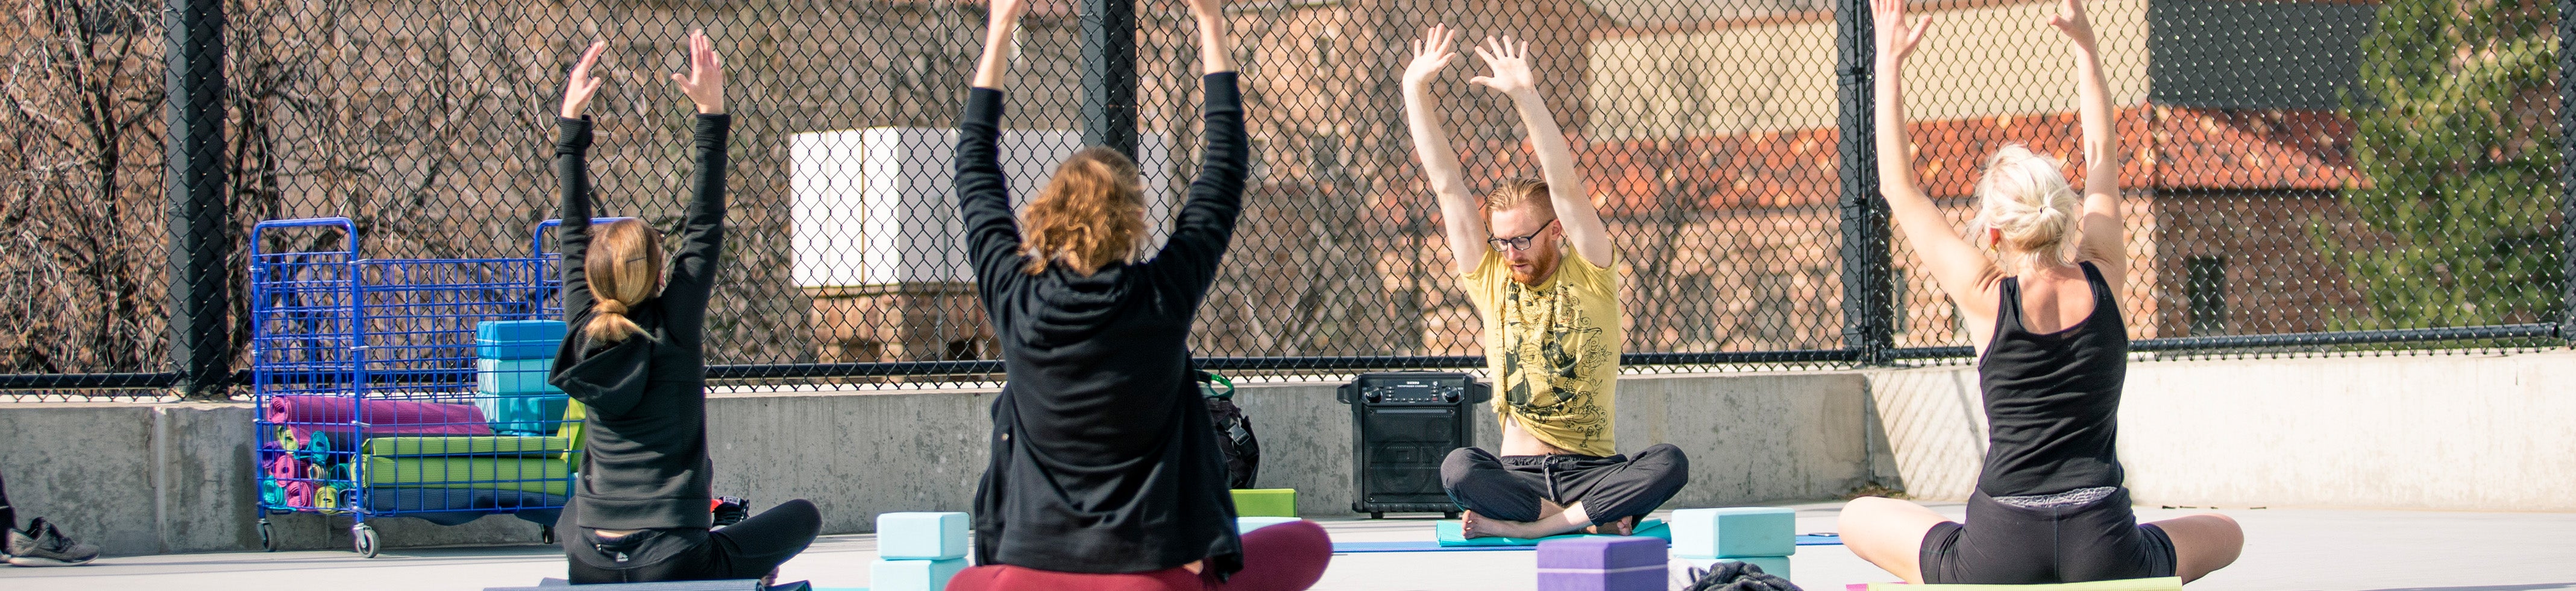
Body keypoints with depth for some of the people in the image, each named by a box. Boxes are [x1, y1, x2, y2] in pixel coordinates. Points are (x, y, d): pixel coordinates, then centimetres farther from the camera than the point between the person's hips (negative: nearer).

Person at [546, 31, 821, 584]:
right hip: (675, 564, -4)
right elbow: (704, 229, -5)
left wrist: (572, 120, 15)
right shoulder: (674, 331, -9)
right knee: (802, 516, 14)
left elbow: (574, 231, 10)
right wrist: (711, 116, -4)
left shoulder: (584, 335, 1)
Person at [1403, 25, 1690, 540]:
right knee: (1459, 468, -33)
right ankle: (1597, 519, -27)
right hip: (1517, 472, 1)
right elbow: (1447, 185, 6)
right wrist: (1415, 89, 1)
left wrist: (1525, 95, -21)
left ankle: (1521, 525, -30)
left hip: (1593, 470, -1)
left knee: (1669, 464, -31)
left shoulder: (1589, 276, 3)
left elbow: (1566, 187, -10)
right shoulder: (1490, 281, 9)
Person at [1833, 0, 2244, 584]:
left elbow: (1900, 187, 6)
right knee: (2225, 534, 29)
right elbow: (2103, 159, 18)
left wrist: (1890, 62, 10)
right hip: (2106, 553, 1)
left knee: (1857, 519, 24)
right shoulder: (2102, 282, 2)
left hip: (2000, 558, -1)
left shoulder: (1986, 296, -4)